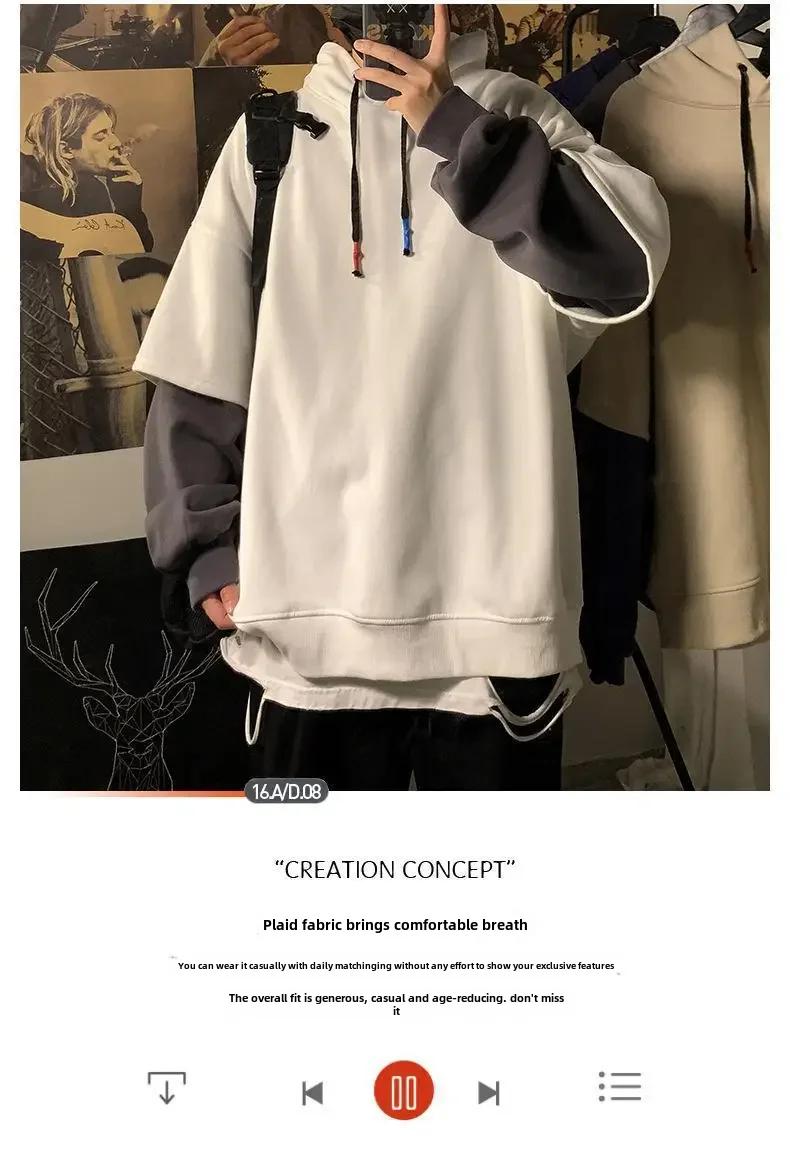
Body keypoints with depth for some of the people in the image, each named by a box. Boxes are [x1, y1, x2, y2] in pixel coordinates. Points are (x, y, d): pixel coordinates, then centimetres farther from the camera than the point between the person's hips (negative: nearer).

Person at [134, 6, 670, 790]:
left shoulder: (517, 117, 8)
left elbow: (633, 255, -11)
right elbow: (199, 367, 8)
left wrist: (453, 126, -11)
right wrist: (211, 545, 2)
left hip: (495, 606, 0)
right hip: (308, 616, 1)